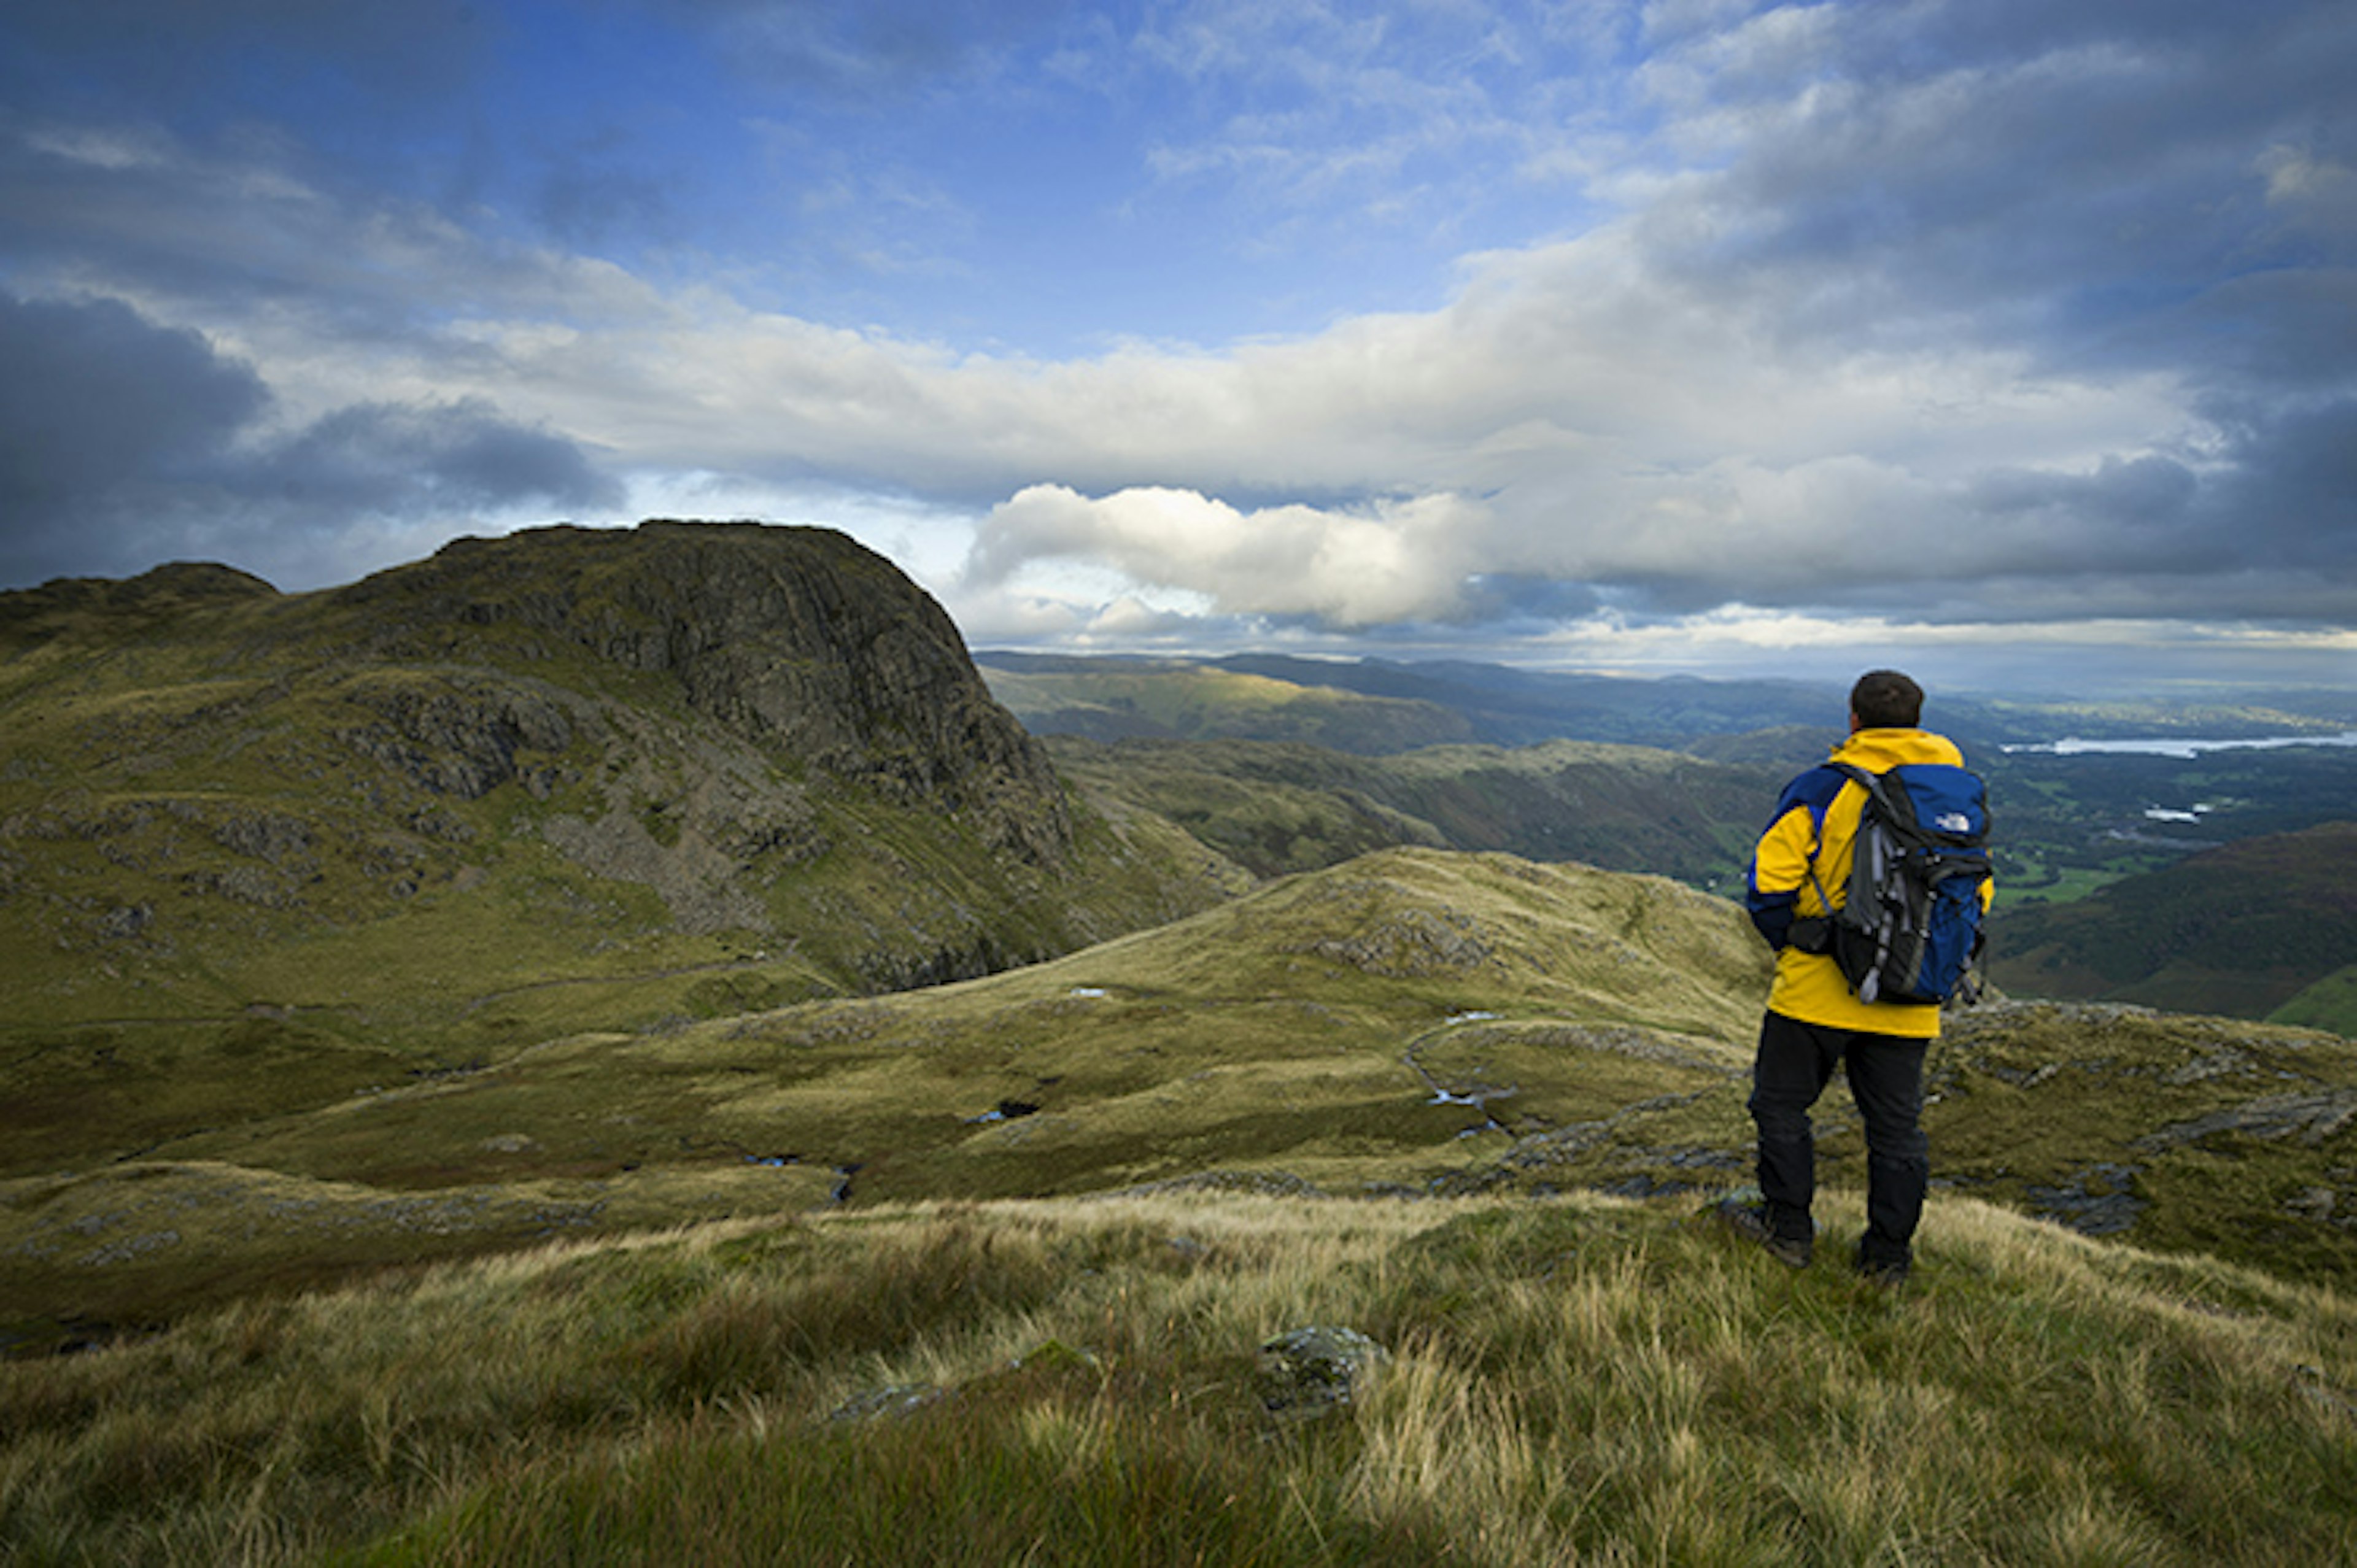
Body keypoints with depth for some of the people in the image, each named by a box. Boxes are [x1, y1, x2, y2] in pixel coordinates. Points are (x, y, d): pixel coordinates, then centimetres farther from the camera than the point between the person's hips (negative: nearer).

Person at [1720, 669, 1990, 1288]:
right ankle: (1888, 1257, 25)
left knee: (1782, 1103, 13)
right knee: (1897, 1126, 15)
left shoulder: (1823, 789, -10)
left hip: (1820, 991, -5)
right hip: (1909, 1006, 5)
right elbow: (1977, 895, 12)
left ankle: (1789, 1229, 22)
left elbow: (1767, 885, -14)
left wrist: (1792, 945, 2)